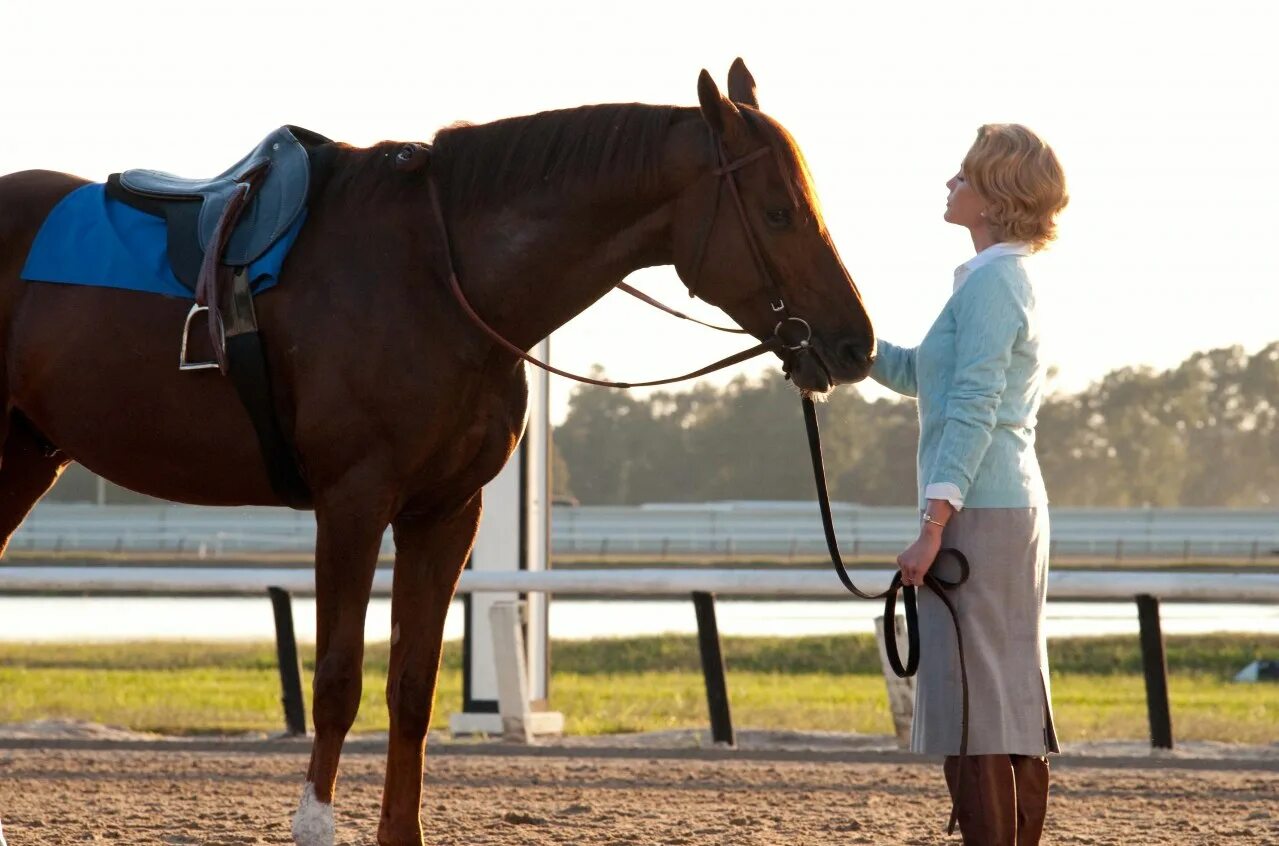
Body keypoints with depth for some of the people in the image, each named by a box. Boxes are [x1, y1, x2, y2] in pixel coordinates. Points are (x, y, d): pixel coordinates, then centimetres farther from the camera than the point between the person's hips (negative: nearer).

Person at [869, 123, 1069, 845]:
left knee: (971, 712, -10)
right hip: (1014, 510, 10)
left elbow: (972, 414, -19)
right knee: (1016, 710, 11)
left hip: (977, 514, -10)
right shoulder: (1011, 280, 18)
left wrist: (932, 529, -21)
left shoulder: (990, 283, -13)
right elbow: (915, 374, 28)